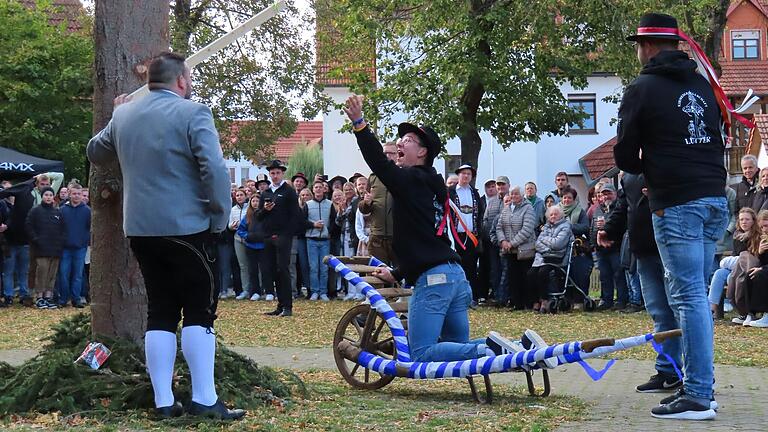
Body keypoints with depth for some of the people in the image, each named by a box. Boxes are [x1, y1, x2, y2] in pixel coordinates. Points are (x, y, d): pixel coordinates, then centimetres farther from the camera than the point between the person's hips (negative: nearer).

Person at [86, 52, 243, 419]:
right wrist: (220, 216, -8)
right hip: (187, 227, -6)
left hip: (140, 228, 6)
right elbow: (215, 169, -18)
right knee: (200, 311, 0)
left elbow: (95, 152, 27)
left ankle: (163, 402, 8)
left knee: (160, 311, 10)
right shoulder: (192, 113, -9)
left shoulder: (123, 115, 10)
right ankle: (204, 400, -3)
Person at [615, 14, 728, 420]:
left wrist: (644, 167, 19)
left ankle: (698, 397, -9)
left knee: (689, 298, -8)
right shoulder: (702, 86, 16)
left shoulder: (642, 89, -3)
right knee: (695, 295, 14)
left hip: (677, 204, -7)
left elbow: (625, 157, -1)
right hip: (715, 199, 7)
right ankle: (697, 383, 17)